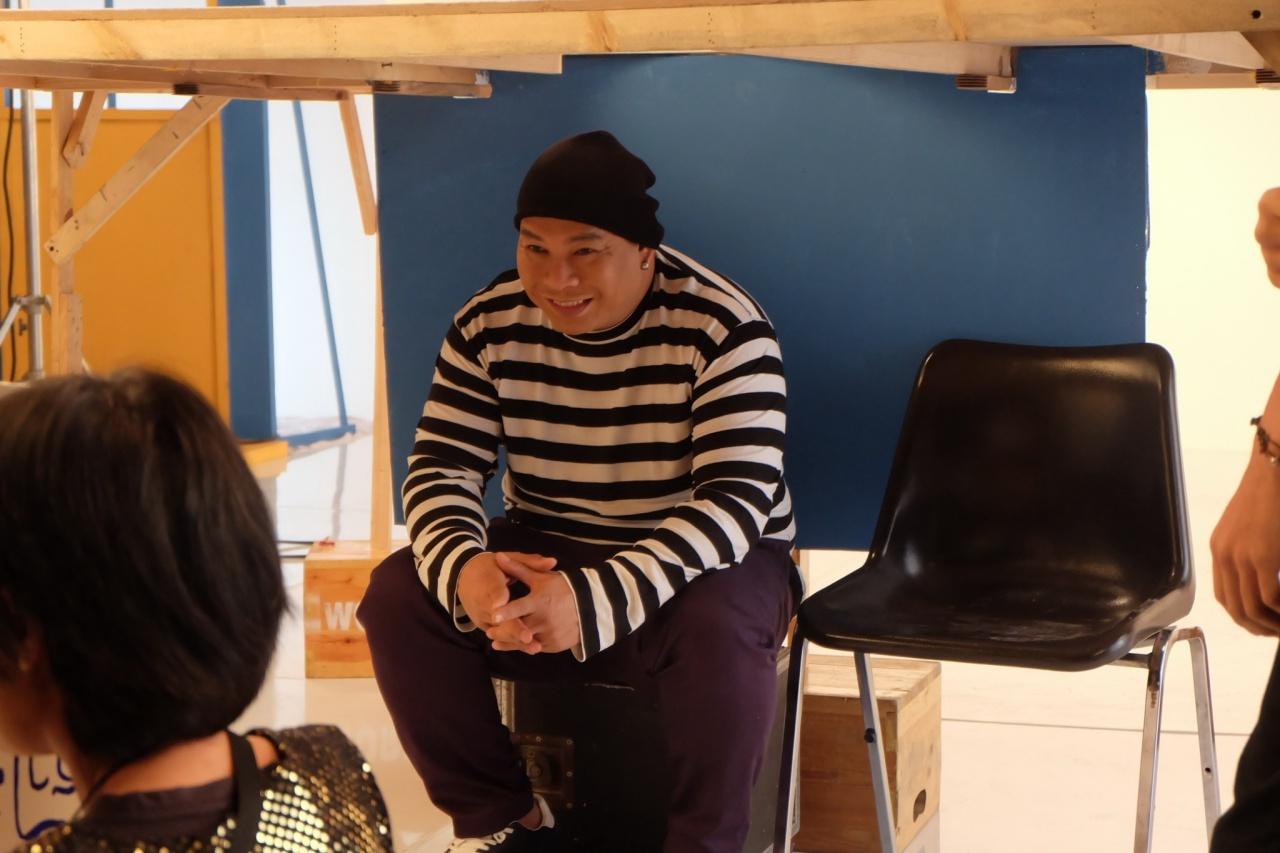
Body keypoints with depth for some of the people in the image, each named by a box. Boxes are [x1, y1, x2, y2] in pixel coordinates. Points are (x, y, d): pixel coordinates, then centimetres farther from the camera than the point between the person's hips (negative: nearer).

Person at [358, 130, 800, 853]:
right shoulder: (491, 325, -7)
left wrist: (596, 600, -42)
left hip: (704, 558, -4)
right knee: (399, 597, -19)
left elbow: (737, 502, -27)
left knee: (716, 632, -37)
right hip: (543, 553, 4)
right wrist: (464, 567, -32)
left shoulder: (723, 329, -20)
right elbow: (442, 469, -6)